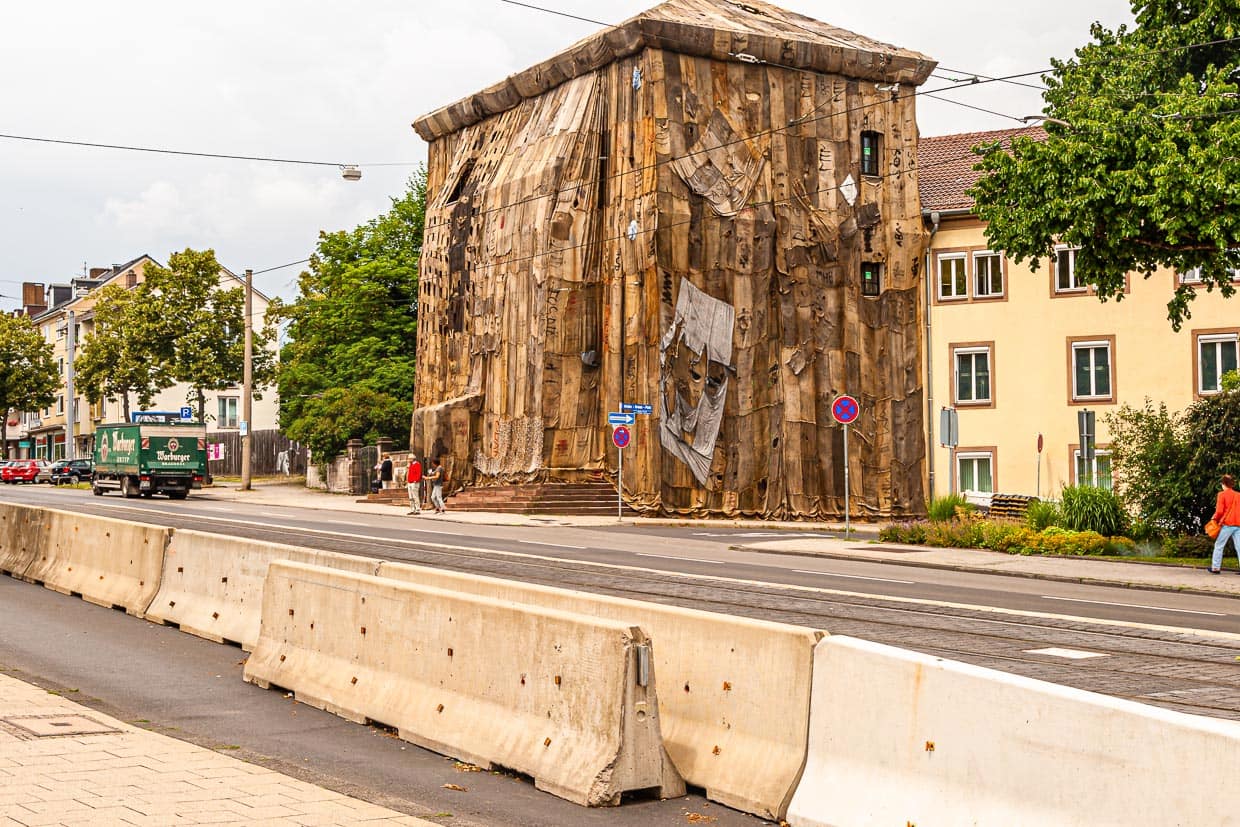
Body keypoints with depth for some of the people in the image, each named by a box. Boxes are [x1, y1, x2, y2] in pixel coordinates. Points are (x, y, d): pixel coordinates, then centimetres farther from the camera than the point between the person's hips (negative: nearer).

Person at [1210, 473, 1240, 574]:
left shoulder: (1222, 494, -5)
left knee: (1219, 546, 5)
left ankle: (1215, 568, 5)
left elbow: (1219, 511, -11)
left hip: (1226, 524, -4)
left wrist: (1214, 518, 5)